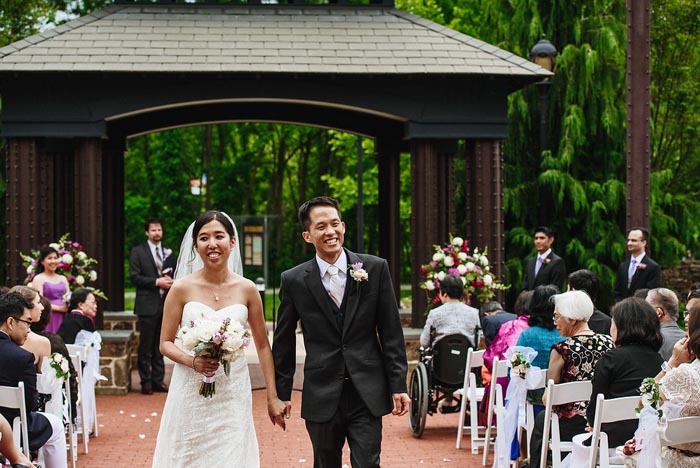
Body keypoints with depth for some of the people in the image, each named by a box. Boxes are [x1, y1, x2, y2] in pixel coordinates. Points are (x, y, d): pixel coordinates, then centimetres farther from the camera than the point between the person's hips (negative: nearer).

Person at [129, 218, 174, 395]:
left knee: (160, 345, 9)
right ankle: (146, 381, 5)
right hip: (147, 305, -4)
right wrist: (156, 282, -15)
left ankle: (158, 380, 14)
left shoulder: (167, 252, 14)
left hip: (165, 305, 5)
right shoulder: (138, 251, 0)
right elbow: (134, 277, -7)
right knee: (146, 346, -1)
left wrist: (170, 281, -3)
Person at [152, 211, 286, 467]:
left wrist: (273, 397, 6)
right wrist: (193, 362, -18)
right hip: (191, 394, -1)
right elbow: (165, 343, 1)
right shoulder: (182, 288, -4)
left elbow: (263, 346, 7)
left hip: (232, 396, 1)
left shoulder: (247, 289, 0)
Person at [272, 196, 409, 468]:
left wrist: (398, 385, -2)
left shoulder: (375, 269, 0)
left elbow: (391, 334, 2)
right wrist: (281, 394, 7)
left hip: (368, 394, -1)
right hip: (322, 397, 1)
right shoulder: (294, 281, -1)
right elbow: (283, 343, 7)